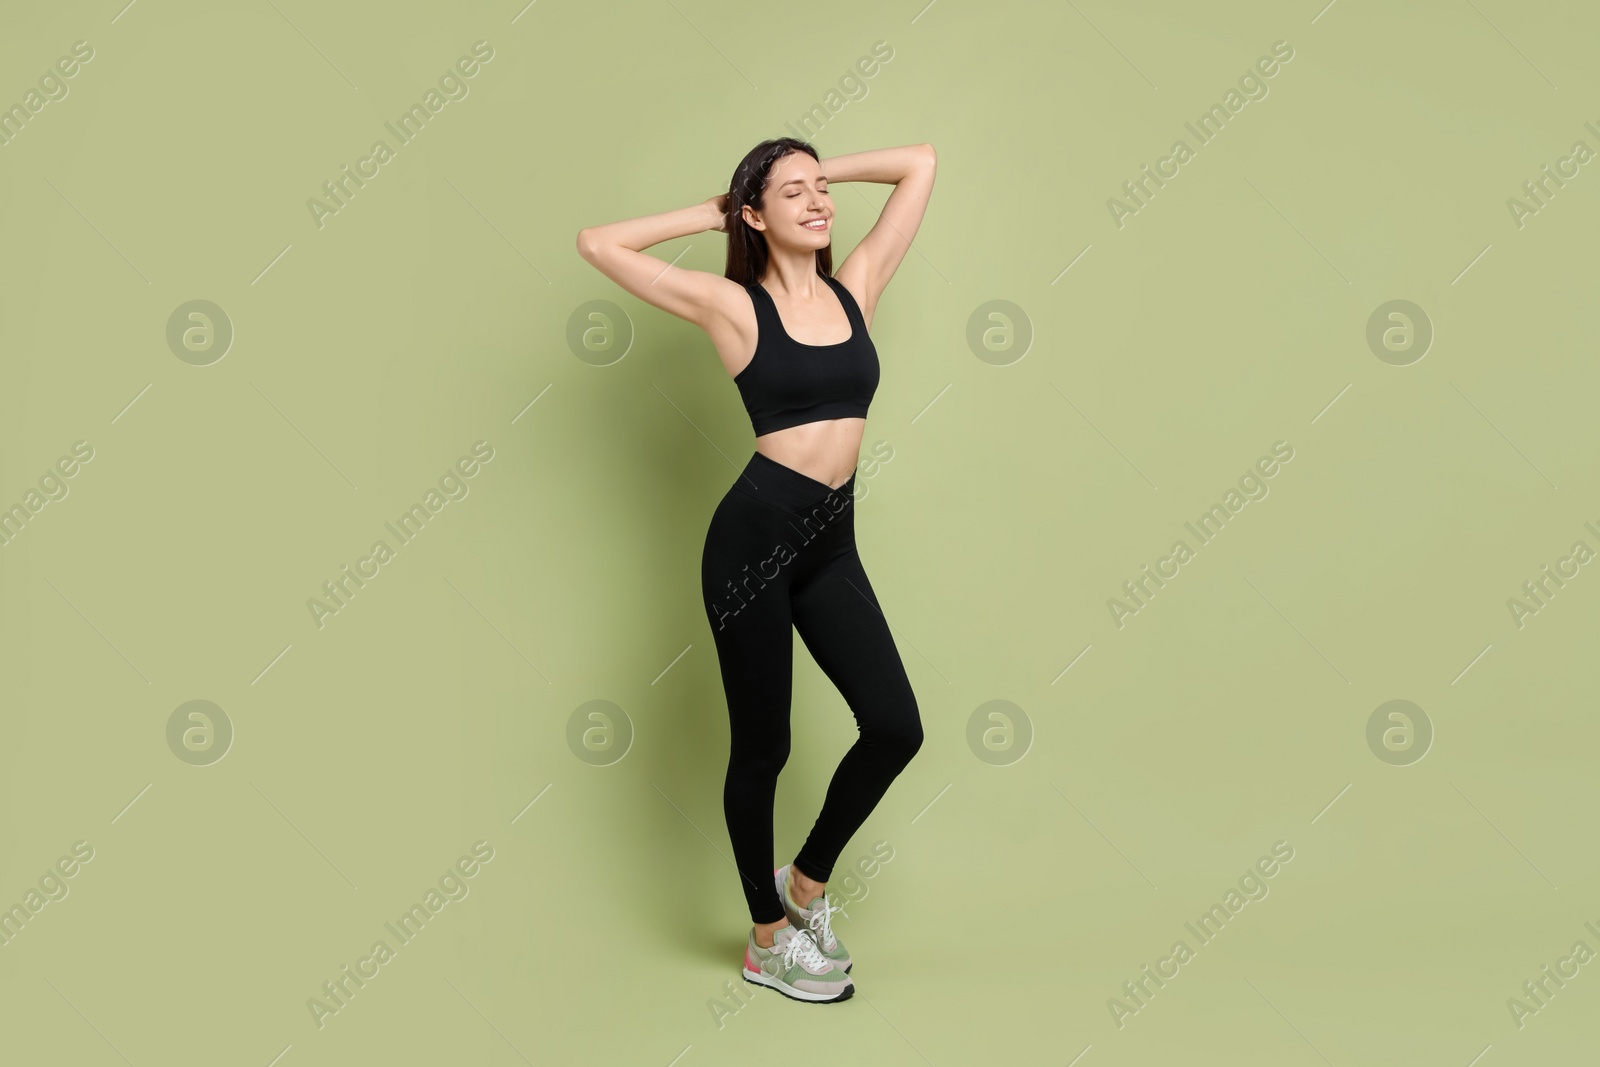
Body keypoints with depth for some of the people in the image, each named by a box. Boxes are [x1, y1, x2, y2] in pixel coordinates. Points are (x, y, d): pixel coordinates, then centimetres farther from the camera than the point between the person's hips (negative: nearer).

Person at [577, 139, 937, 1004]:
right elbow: (598, 244, -6)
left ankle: (808, 878, 25)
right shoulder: (734, 305, -4)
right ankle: (768, 940, 26)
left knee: (895, 728, -1)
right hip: (754, 534, -5)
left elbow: (921, 164, 15)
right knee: (762, 745, 7)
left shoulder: (857, 285, 8)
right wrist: (710, 212, 2)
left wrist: (823, 169, 14)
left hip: (831, 542, 5)